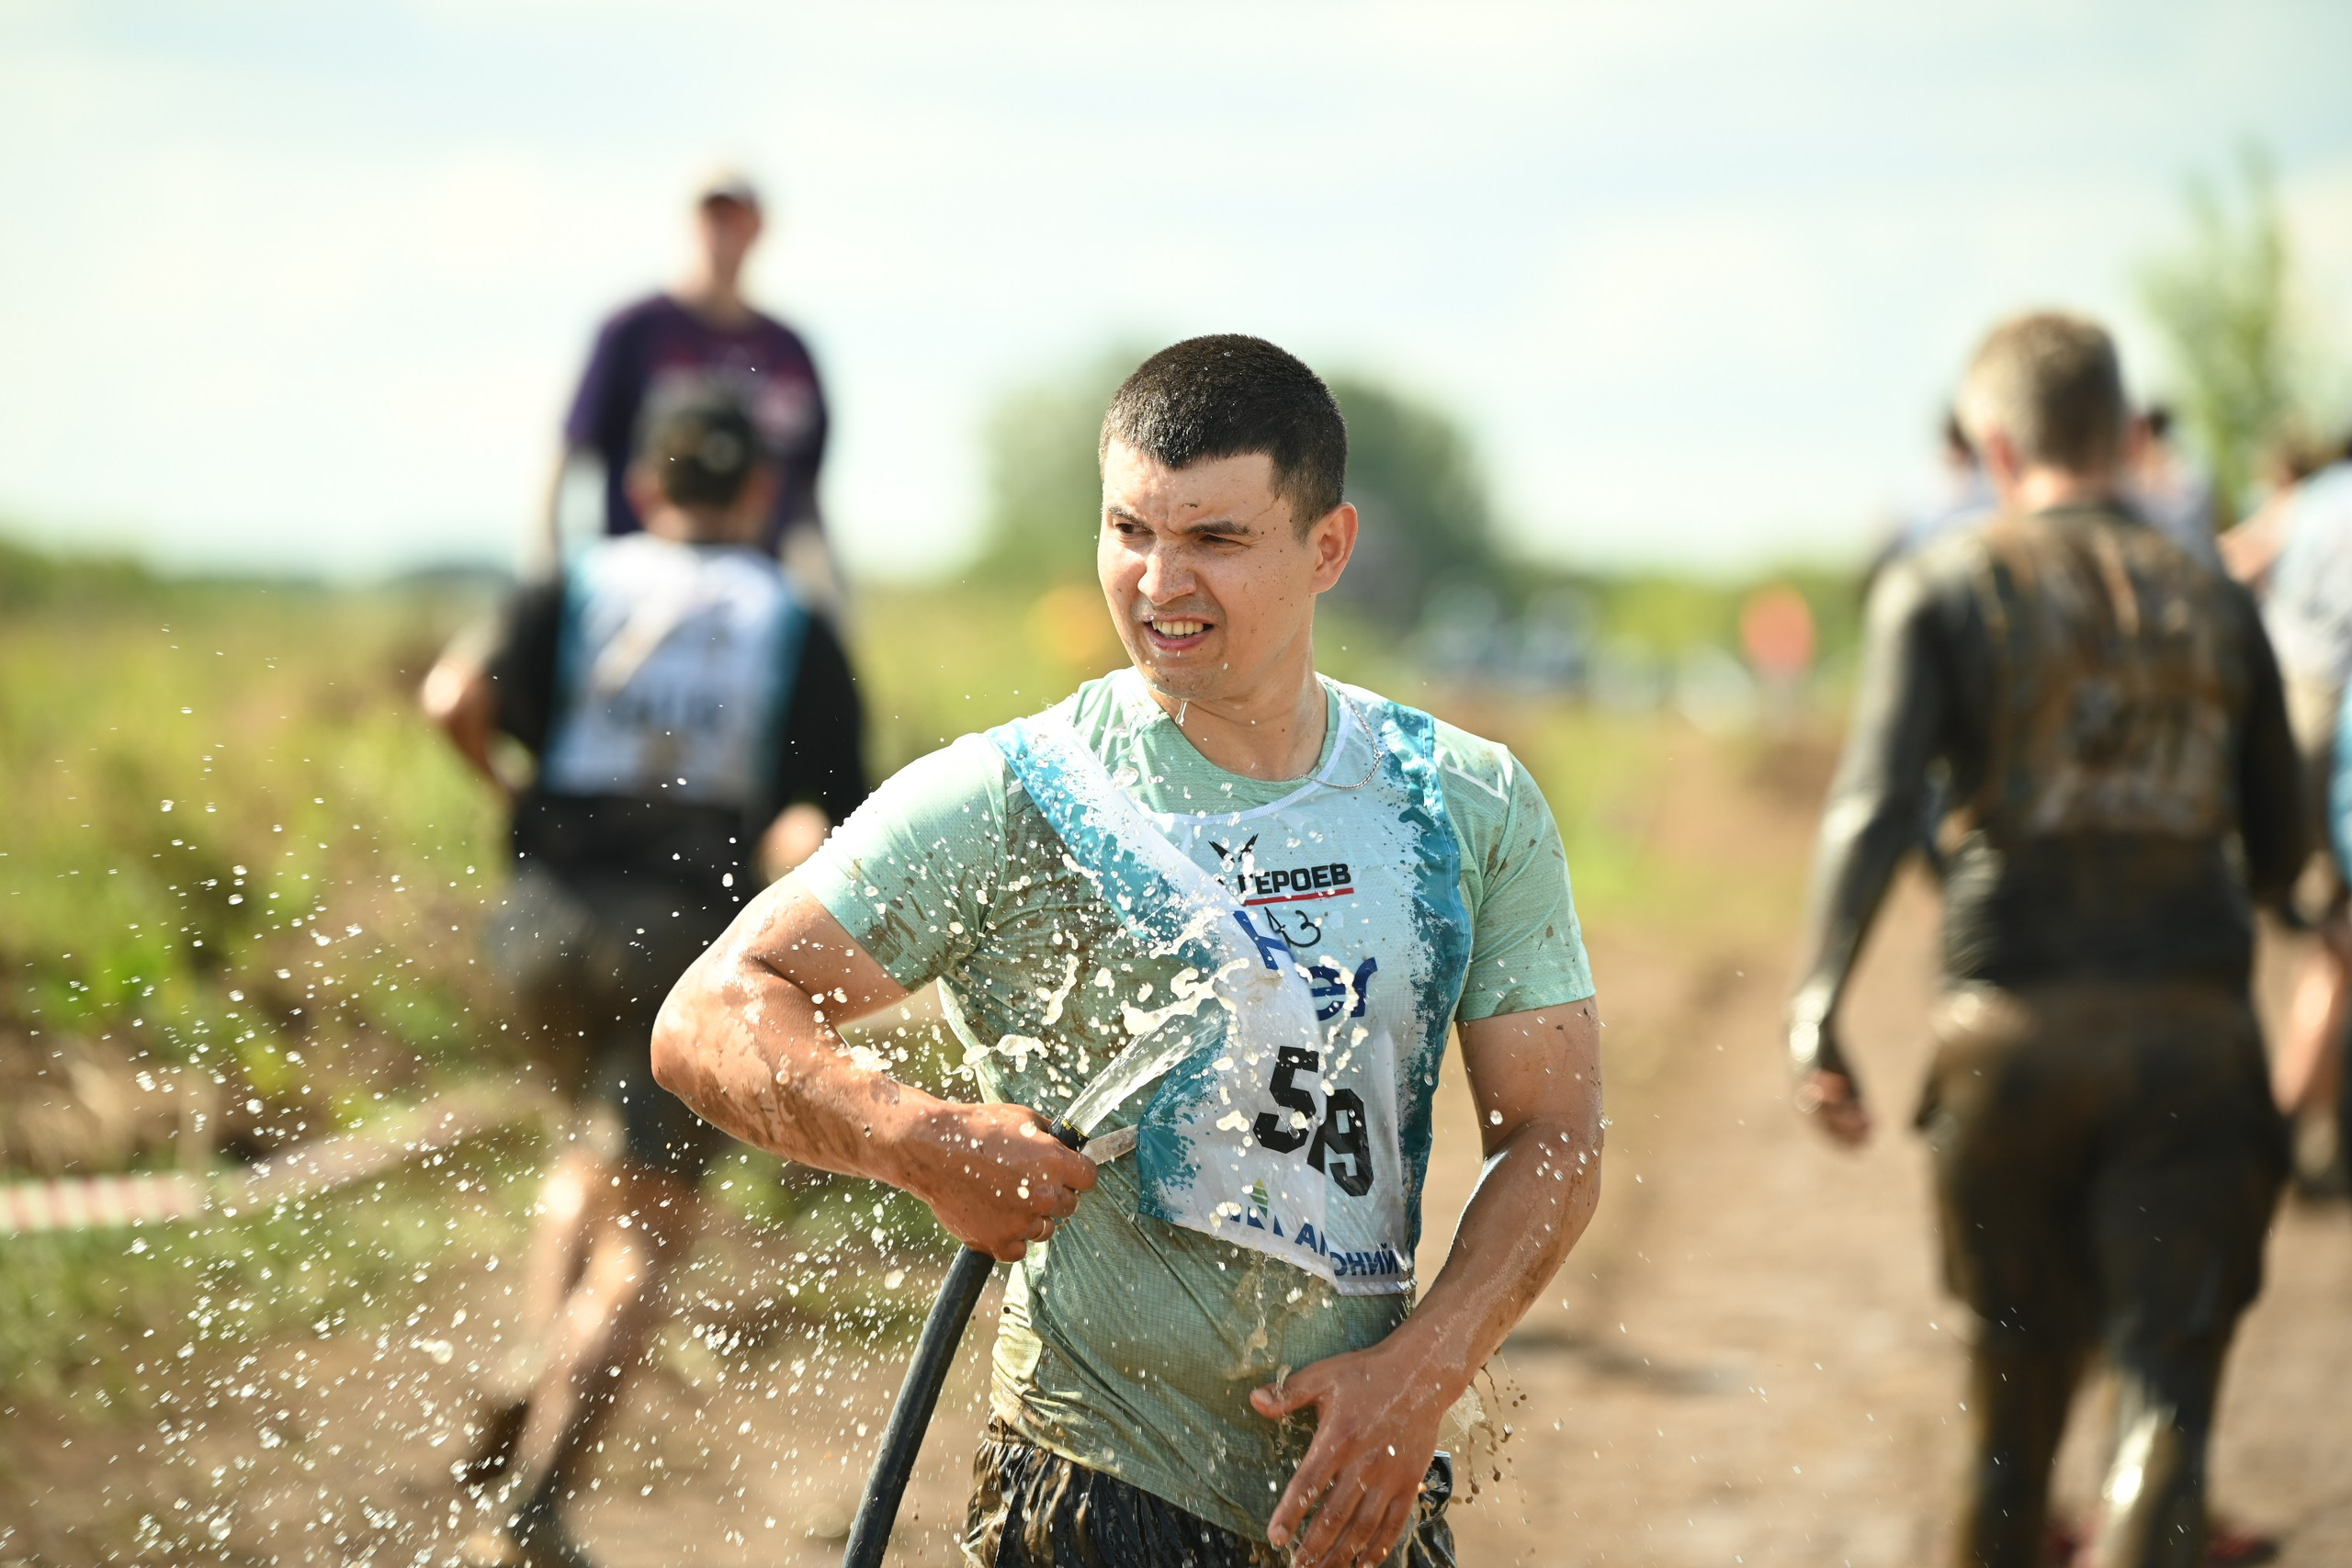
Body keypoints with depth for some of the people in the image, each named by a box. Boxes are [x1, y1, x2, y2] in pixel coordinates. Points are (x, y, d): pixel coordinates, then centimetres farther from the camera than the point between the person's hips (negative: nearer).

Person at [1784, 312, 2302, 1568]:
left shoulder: (1944, 588, 2)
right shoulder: (2215, 603, 11)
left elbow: (1874, 802, -13)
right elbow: (2278, 849, 17)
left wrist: (1816, 1002, -21)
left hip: (2013, 1026, 0)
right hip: (2195, 1028, 1)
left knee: (2019, 1361, 17)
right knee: (2165, 1381, -6)